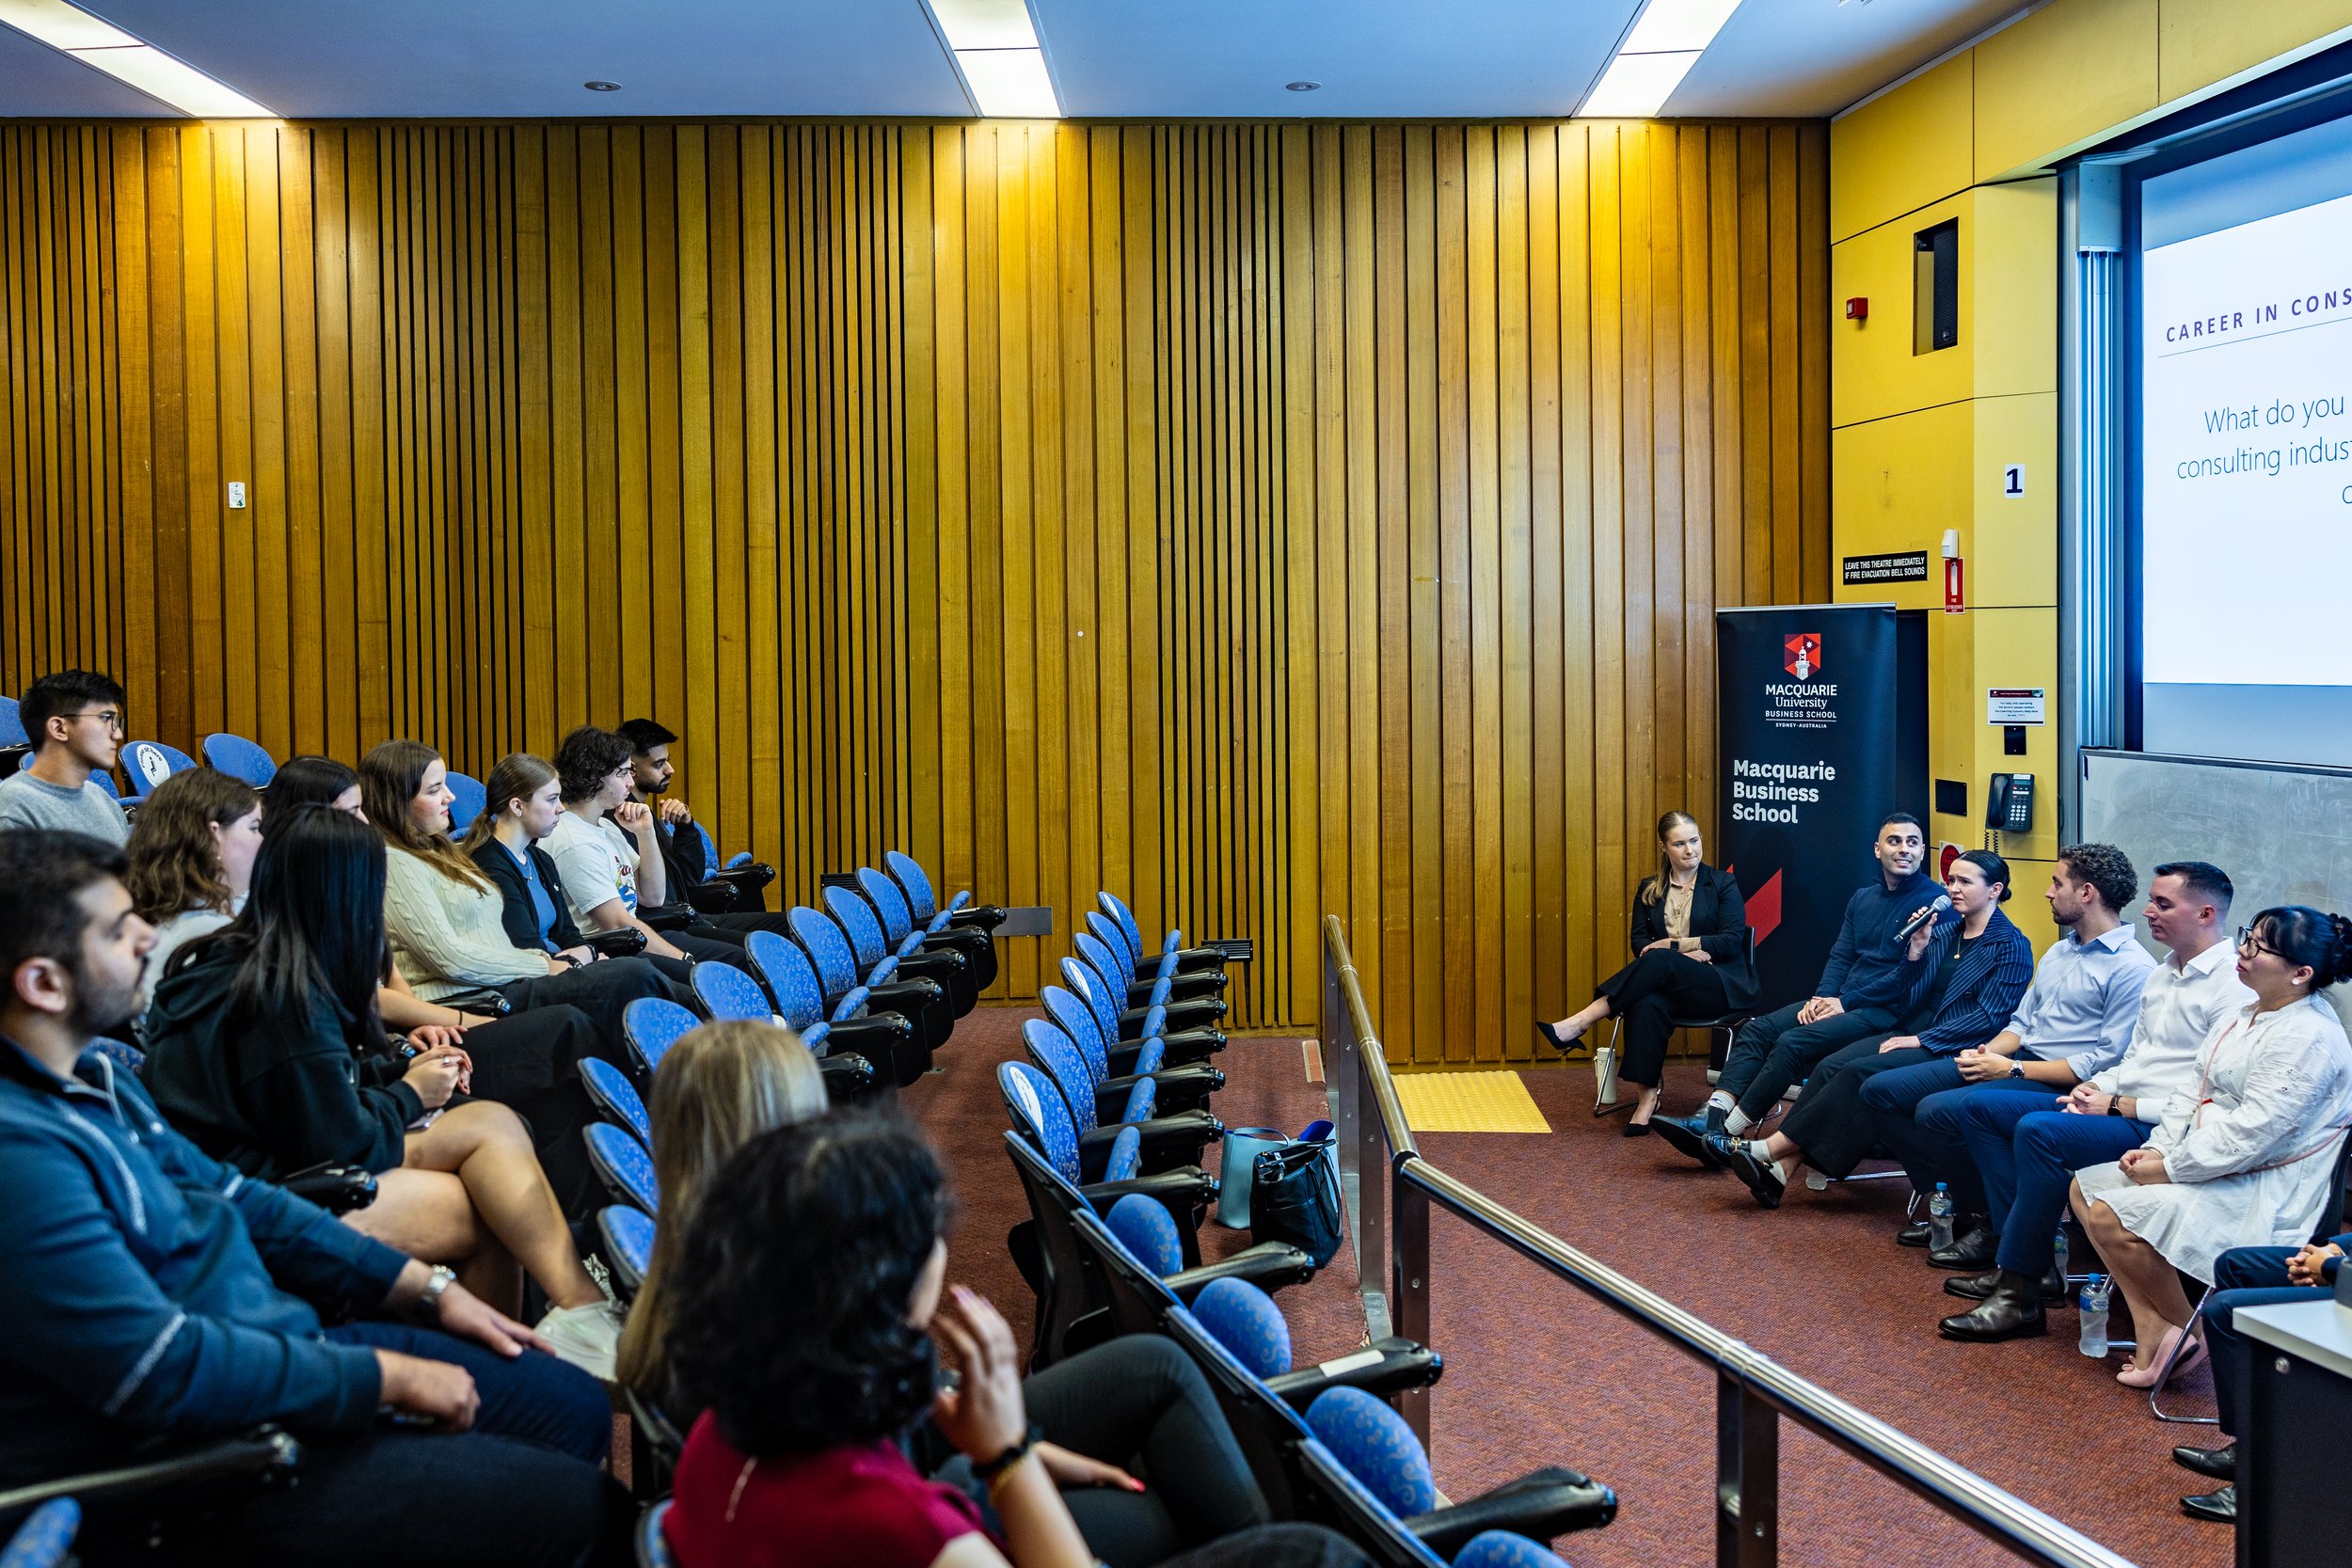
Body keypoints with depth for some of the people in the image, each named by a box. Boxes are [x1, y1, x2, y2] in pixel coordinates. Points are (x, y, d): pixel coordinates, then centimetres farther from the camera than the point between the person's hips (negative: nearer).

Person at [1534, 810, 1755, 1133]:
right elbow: (1639, 942, 6)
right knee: (1648, 1004, -37)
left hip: (1721, 985, -3)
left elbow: (1732, 940, -4)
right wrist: (1685, 953, -13)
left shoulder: (1723, 884, 6)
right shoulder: (1649, 889, 15)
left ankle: (1578, 1024, -40)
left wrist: (1672, 945, -11)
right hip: (1670, 983, 3)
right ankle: (1648, 1097, -40)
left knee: (1658, 960, -35)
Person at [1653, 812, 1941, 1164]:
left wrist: (1846, 1002, -15)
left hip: (1887, 1011, -8)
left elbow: (1914, 974, -15)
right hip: (1843, 1000, 8)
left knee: (1793, 1043, -25)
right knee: (1758, 1029, -9)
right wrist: (1822, 996, -4)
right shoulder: (1863, 896, 17)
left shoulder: (1932, 900, -9)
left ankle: (1726, 1135, -20)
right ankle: (1710, 1118, -21)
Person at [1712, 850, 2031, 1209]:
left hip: (1954, 1052, -7)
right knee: (1831, 1067, -19)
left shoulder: (2011, 946, -4)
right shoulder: (1943, 932, 17)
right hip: (1916, 1035, 7)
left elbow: (1988, 1016, -13)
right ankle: (1781, 1171, -27)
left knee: (1860, 1073, -27)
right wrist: (1916, 950, -2)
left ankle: (1770, 1150, -25)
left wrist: (1920, 1040, -17)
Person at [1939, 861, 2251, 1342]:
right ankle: (2033, 1261, -3)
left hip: (2165, 1128, -11)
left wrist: (2118, 1107, -16)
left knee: (2039, 1131, -32)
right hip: (2117, 1105, 11)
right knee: (1980, 1105, 4)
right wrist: (2095, 1089, 3)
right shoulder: (2164, 973, 18)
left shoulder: (2233, 987, -14)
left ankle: (2020, 1294, -23)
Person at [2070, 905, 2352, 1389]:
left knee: (2113, 1217, -22)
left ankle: (2184, 1332, -1)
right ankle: (2152, 1328, -4)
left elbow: (2250, 1132, -25)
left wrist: (2168, 1169, -18)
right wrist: (2157, 1148, -1)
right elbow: (2195, 1092, 14)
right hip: (2213, 1168, 11)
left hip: (2261, 1193, -11)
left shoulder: (2307, 1038, -21)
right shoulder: (2249, 1015, 11)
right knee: (2085, 1187, 1)